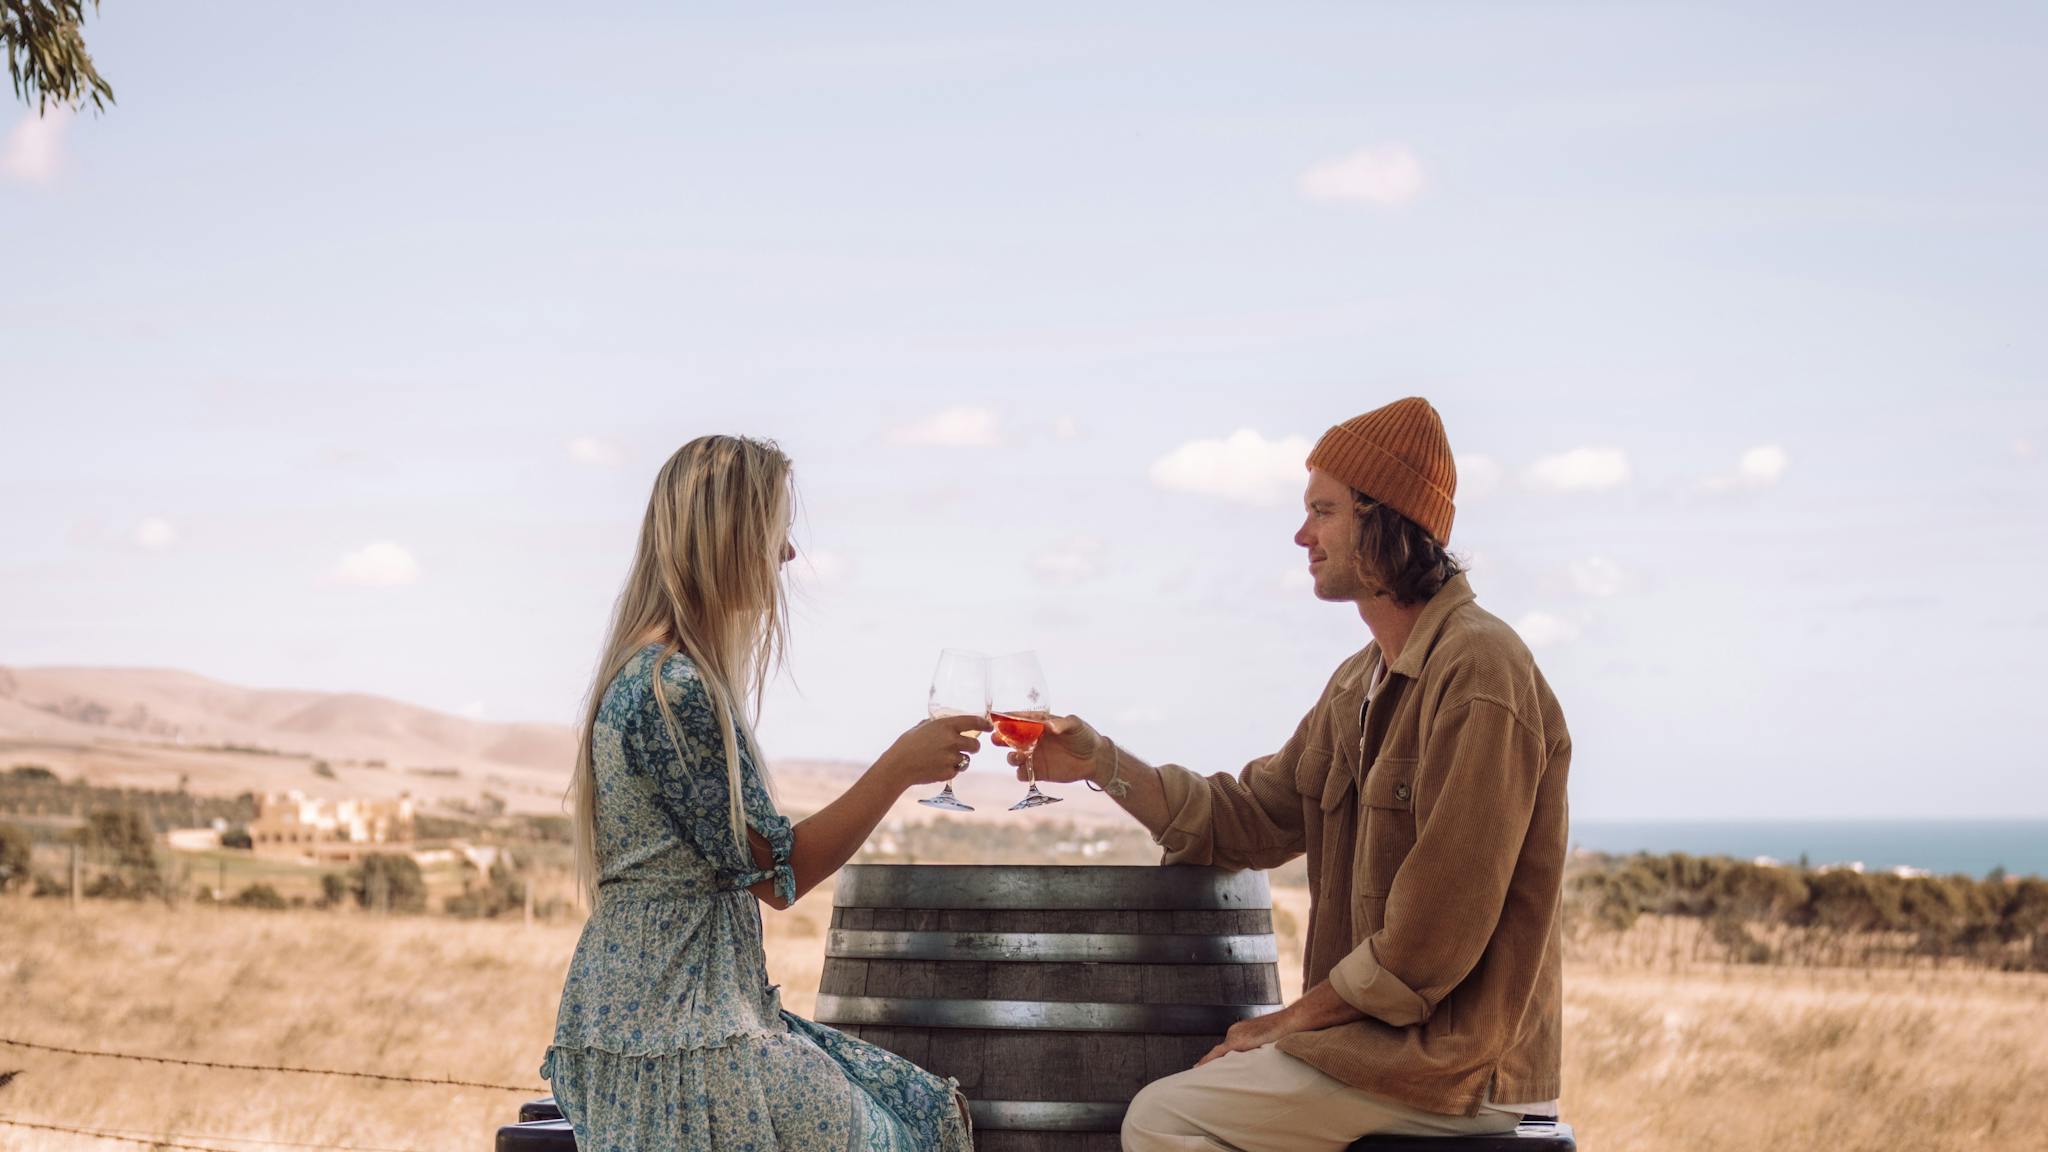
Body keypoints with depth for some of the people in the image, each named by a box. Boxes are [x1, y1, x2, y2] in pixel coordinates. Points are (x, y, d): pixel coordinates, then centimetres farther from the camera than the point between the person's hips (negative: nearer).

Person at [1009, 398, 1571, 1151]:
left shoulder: (1477, 673, -19)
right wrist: (1101, 764, 3)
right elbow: (1250, 820, 14)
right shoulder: (1362, 681, 14)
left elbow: (1435, 932, -22)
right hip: (1382, 1031, 10)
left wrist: (1296, 1015, -13)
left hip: (1455, 1061, -9)